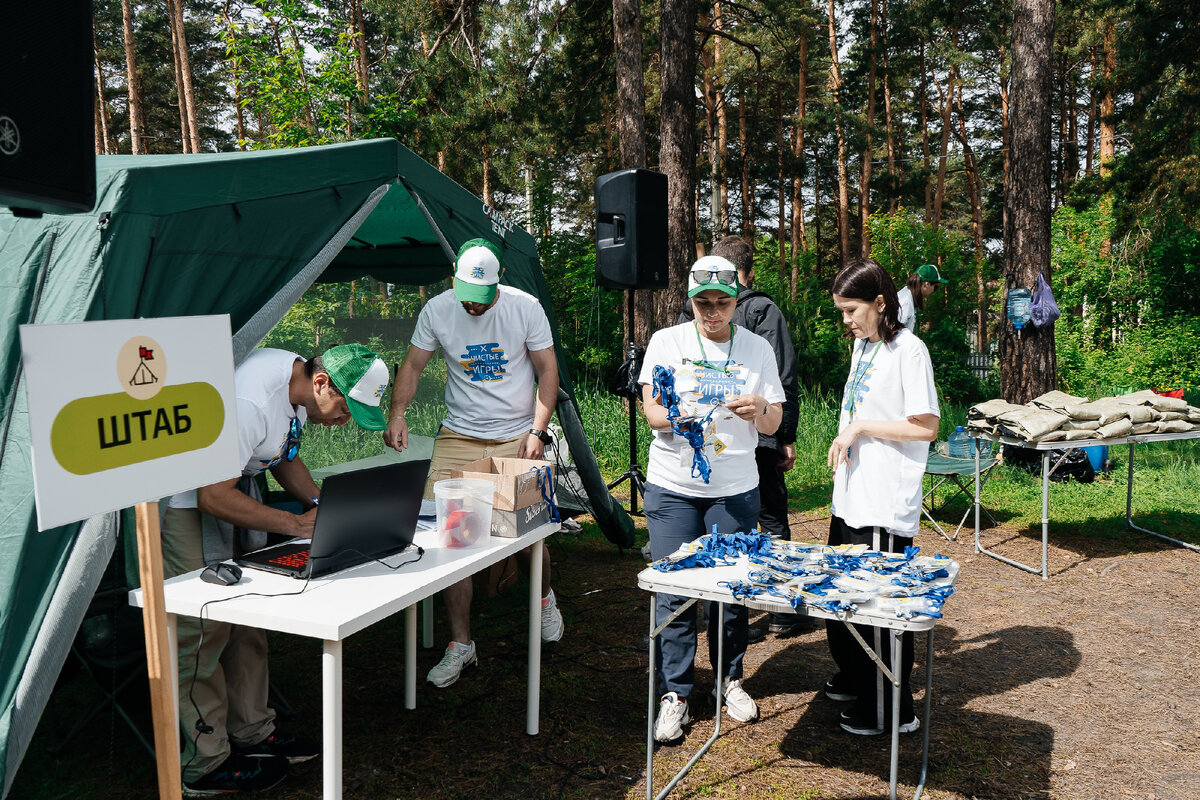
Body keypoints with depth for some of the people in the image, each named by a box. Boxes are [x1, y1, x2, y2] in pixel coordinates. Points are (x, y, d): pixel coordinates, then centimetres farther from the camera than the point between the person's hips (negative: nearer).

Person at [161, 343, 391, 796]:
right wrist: (298, 525, -26)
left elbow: (285, 455, 12)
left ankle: (252, 733, 22)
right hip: (186, 498, -9)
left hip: (238, 482, 9)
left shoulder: (299, 388, -5)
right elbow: (213, 497, -31)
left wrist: (319, 503, -4)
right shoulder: (250, 402, -34)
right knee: (203, 629, -5)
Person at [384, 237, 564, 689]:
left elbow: (547, 371, -1)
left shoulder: (525, 307, -6)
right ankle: (460, 646, 6)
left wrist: (538, 431, -10)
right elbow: (412, 366, 6)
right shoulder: (437, 310, -2)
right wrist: (397, 412, -12)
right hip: (458, 438, 2)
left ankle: (544, 598, 36)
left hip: (516, 439, -1)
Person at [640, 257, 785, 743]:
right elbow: (651, 409, -5)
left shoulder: (757, 349, 6)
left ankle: (729, 679, 27)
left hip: (735, 489, 1)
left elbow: (773, 423, 4)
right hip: (672, 487, -1)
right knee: (673, 590, 0)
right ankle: (674, 694, 12)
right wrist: (676, 415, -28)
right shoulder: (666, 342, 2)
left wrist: (760, 410, -19)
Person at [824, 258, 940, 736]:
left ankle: (892, 711, 14)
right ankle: (855, 678, 36)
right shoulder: (861, 344, 13)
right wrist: (845, 440, 11)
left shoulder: (908, 350, -13)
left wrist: (861, 427, -16)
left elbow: (925, 427, -16)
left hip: (886, 506, -8)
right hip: (850, 497, 8)